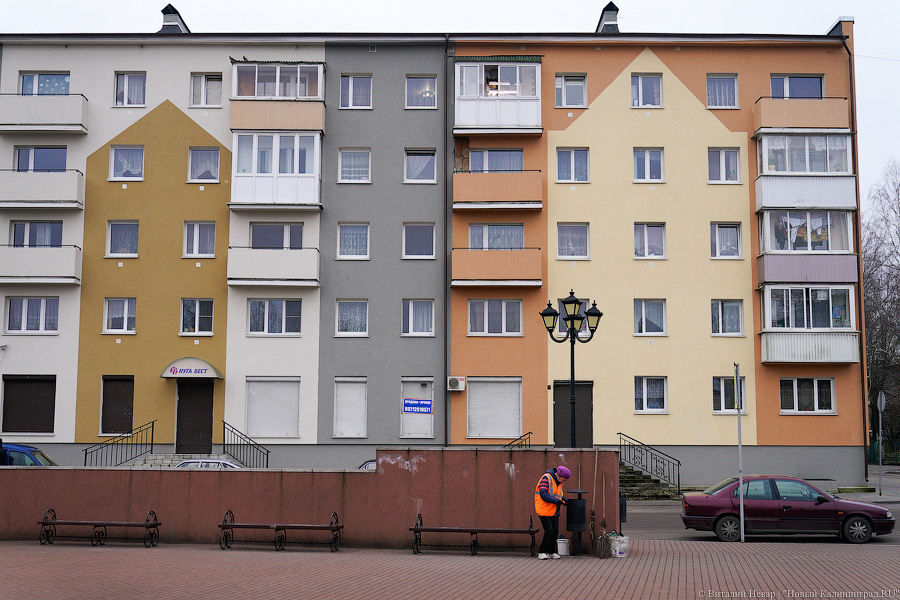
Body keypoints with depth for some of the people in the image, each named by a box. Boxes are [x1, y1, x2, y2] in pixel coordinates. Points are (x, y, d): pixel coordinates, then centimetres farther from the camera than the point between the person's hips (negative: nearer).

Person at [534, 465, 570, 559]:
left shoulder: (558, 482, 10)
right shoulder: (546, 478, -16)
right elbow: (543, 495, -23)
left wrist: (562, 499, -1)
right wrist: (557, 501, -26)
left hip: (554, 511, 8)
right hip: (544, 510, -8)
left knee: (555, 531, 4)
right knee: (549, 531, -11)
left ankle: (551, 552, 16)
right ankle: (542, 552, 2)